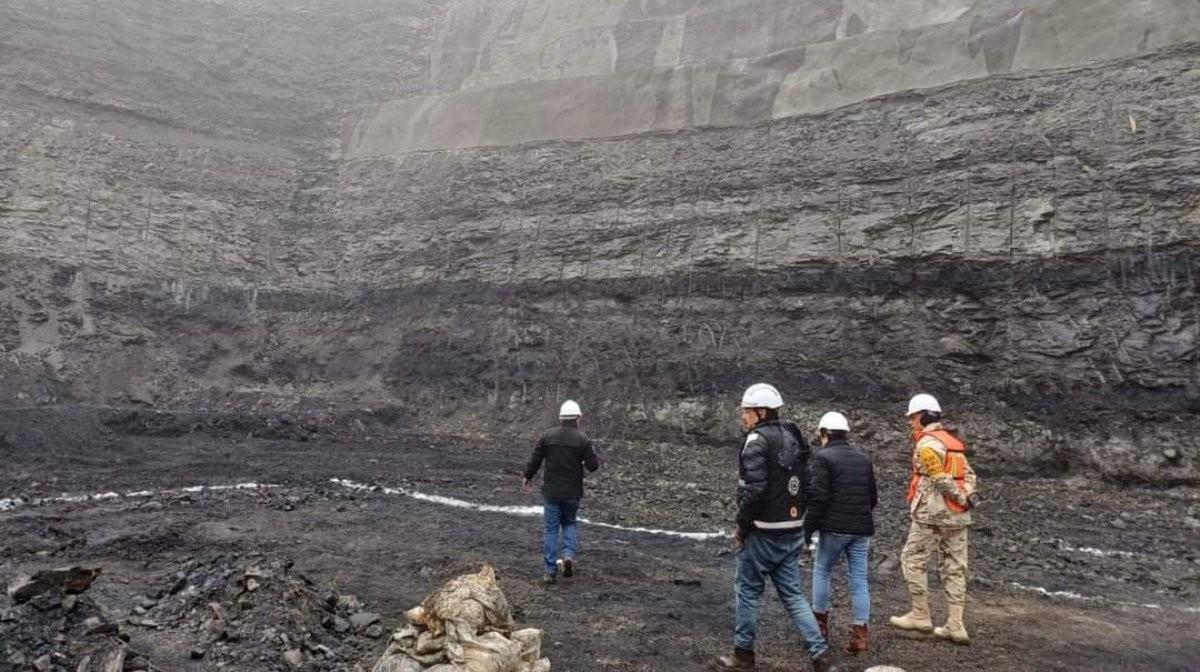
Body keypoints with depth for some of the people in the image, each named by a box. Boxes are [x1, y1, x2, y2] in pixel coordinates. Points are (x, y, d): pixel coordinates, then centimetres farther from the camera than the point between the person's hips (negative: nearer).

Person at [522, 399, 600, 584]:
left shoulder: (547, 436, -2)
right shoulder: (583, 439, -7)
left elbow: (534, 461, 1)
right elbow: (593, 465, -9)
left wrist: (528, 478, 18)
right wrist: (592, 456, 14)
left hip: (551, 492, 1)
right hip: (572, 493, -1)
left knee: (551, 529, 9)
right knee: (570, 523, 21)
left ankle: (551, 571, 10)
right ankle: (569, 554, -1)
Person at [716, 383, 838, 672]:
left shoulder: (757, 440, -14)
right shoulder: (793, 438, 11)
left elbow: (754, 489, -22)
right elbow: (805, 484, 13)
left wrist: (742, 527, -11)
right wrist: (797, 520, 16)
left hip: (764, 532, -8)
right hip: (794, 530, 8)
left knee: (747, 590, 7)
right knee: (793, 594, 13)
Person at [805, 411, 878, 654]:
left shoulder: (822, 458, -9)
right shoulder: (864, 458, 12)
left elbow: (818, 497, -16)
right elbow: (873, 497, 19)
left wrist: (808, 527, -10)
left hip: (834, 528, -5)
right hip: (862, 529, 5)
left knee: (821, 572, 13)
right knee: (859, 578, 7)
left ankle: (820, 622, 19)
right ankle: (861, 631, 5)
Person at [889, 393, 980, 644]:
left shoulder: (927, 444, -12)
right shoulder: (952, 441, 16)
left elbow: (942, 479, -19)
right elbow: (969, 473, 11)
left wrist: (963, 499, -9)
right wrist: (969, 496, -1)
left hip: (933, 513, -8)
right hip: (958, 515, 8)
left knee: (912, 560, 4)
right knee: (954, 567, 8)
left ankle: (921, 615, 7)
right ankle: (955, 626, 9)